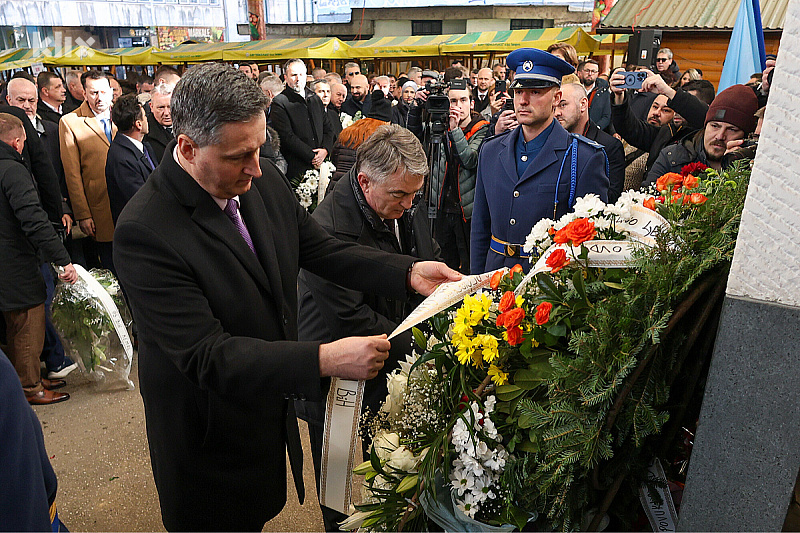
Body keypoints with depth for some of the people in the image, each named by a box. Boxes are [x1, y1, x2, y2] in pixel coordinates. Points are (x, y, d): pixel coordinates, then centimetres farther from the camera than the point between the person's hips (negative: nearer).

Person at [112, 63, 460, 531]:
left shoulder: (264, 180, -9)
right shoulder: (145, 230, -29)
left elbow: (319, 248, 1)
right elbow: (205, 355, -31)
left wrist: (408, 272, -12)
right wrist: (323, 360, -39)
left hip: (272, 404, 6)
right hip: (211, 435, -5)